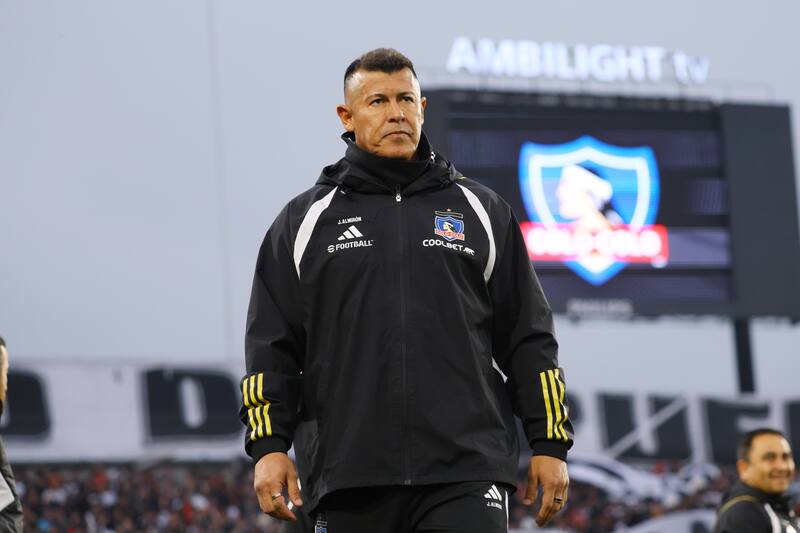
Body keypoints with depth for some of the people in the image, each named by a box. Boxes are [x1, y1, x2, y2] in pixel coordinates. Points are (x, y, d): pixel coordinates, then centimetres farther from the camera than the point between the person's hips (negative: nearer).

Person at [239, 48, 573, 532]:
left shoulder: (482, 211, 13)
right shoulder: (305, 222, 12)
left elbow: (529, 340, 13)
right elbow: (272, 346, 10)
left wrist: (550, 444, 7)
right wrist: (268, 447, -1)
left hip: (466, 476, -1)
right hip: (348, 481, 1)